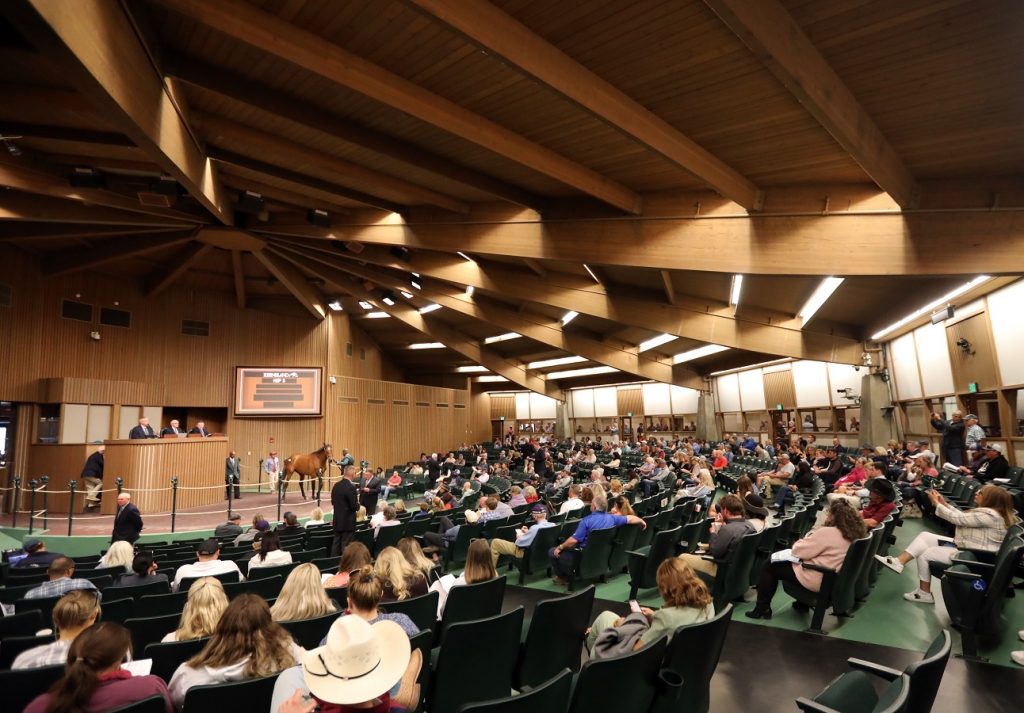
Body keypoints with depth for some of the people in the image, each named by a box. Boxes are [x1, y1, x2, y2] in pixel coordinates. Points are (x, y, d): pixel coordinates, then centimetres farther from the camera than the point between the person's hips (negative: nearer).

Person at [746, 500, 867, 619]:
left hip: (818, 581, -9)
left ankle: (762, 609, 9)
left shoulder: (827, 532, -24)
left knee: (770, 566, 4)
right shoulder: (852, 533, 1)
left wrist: (801, 541, 3)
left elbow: (798, 551, -17)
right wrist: (810, 539, 6)